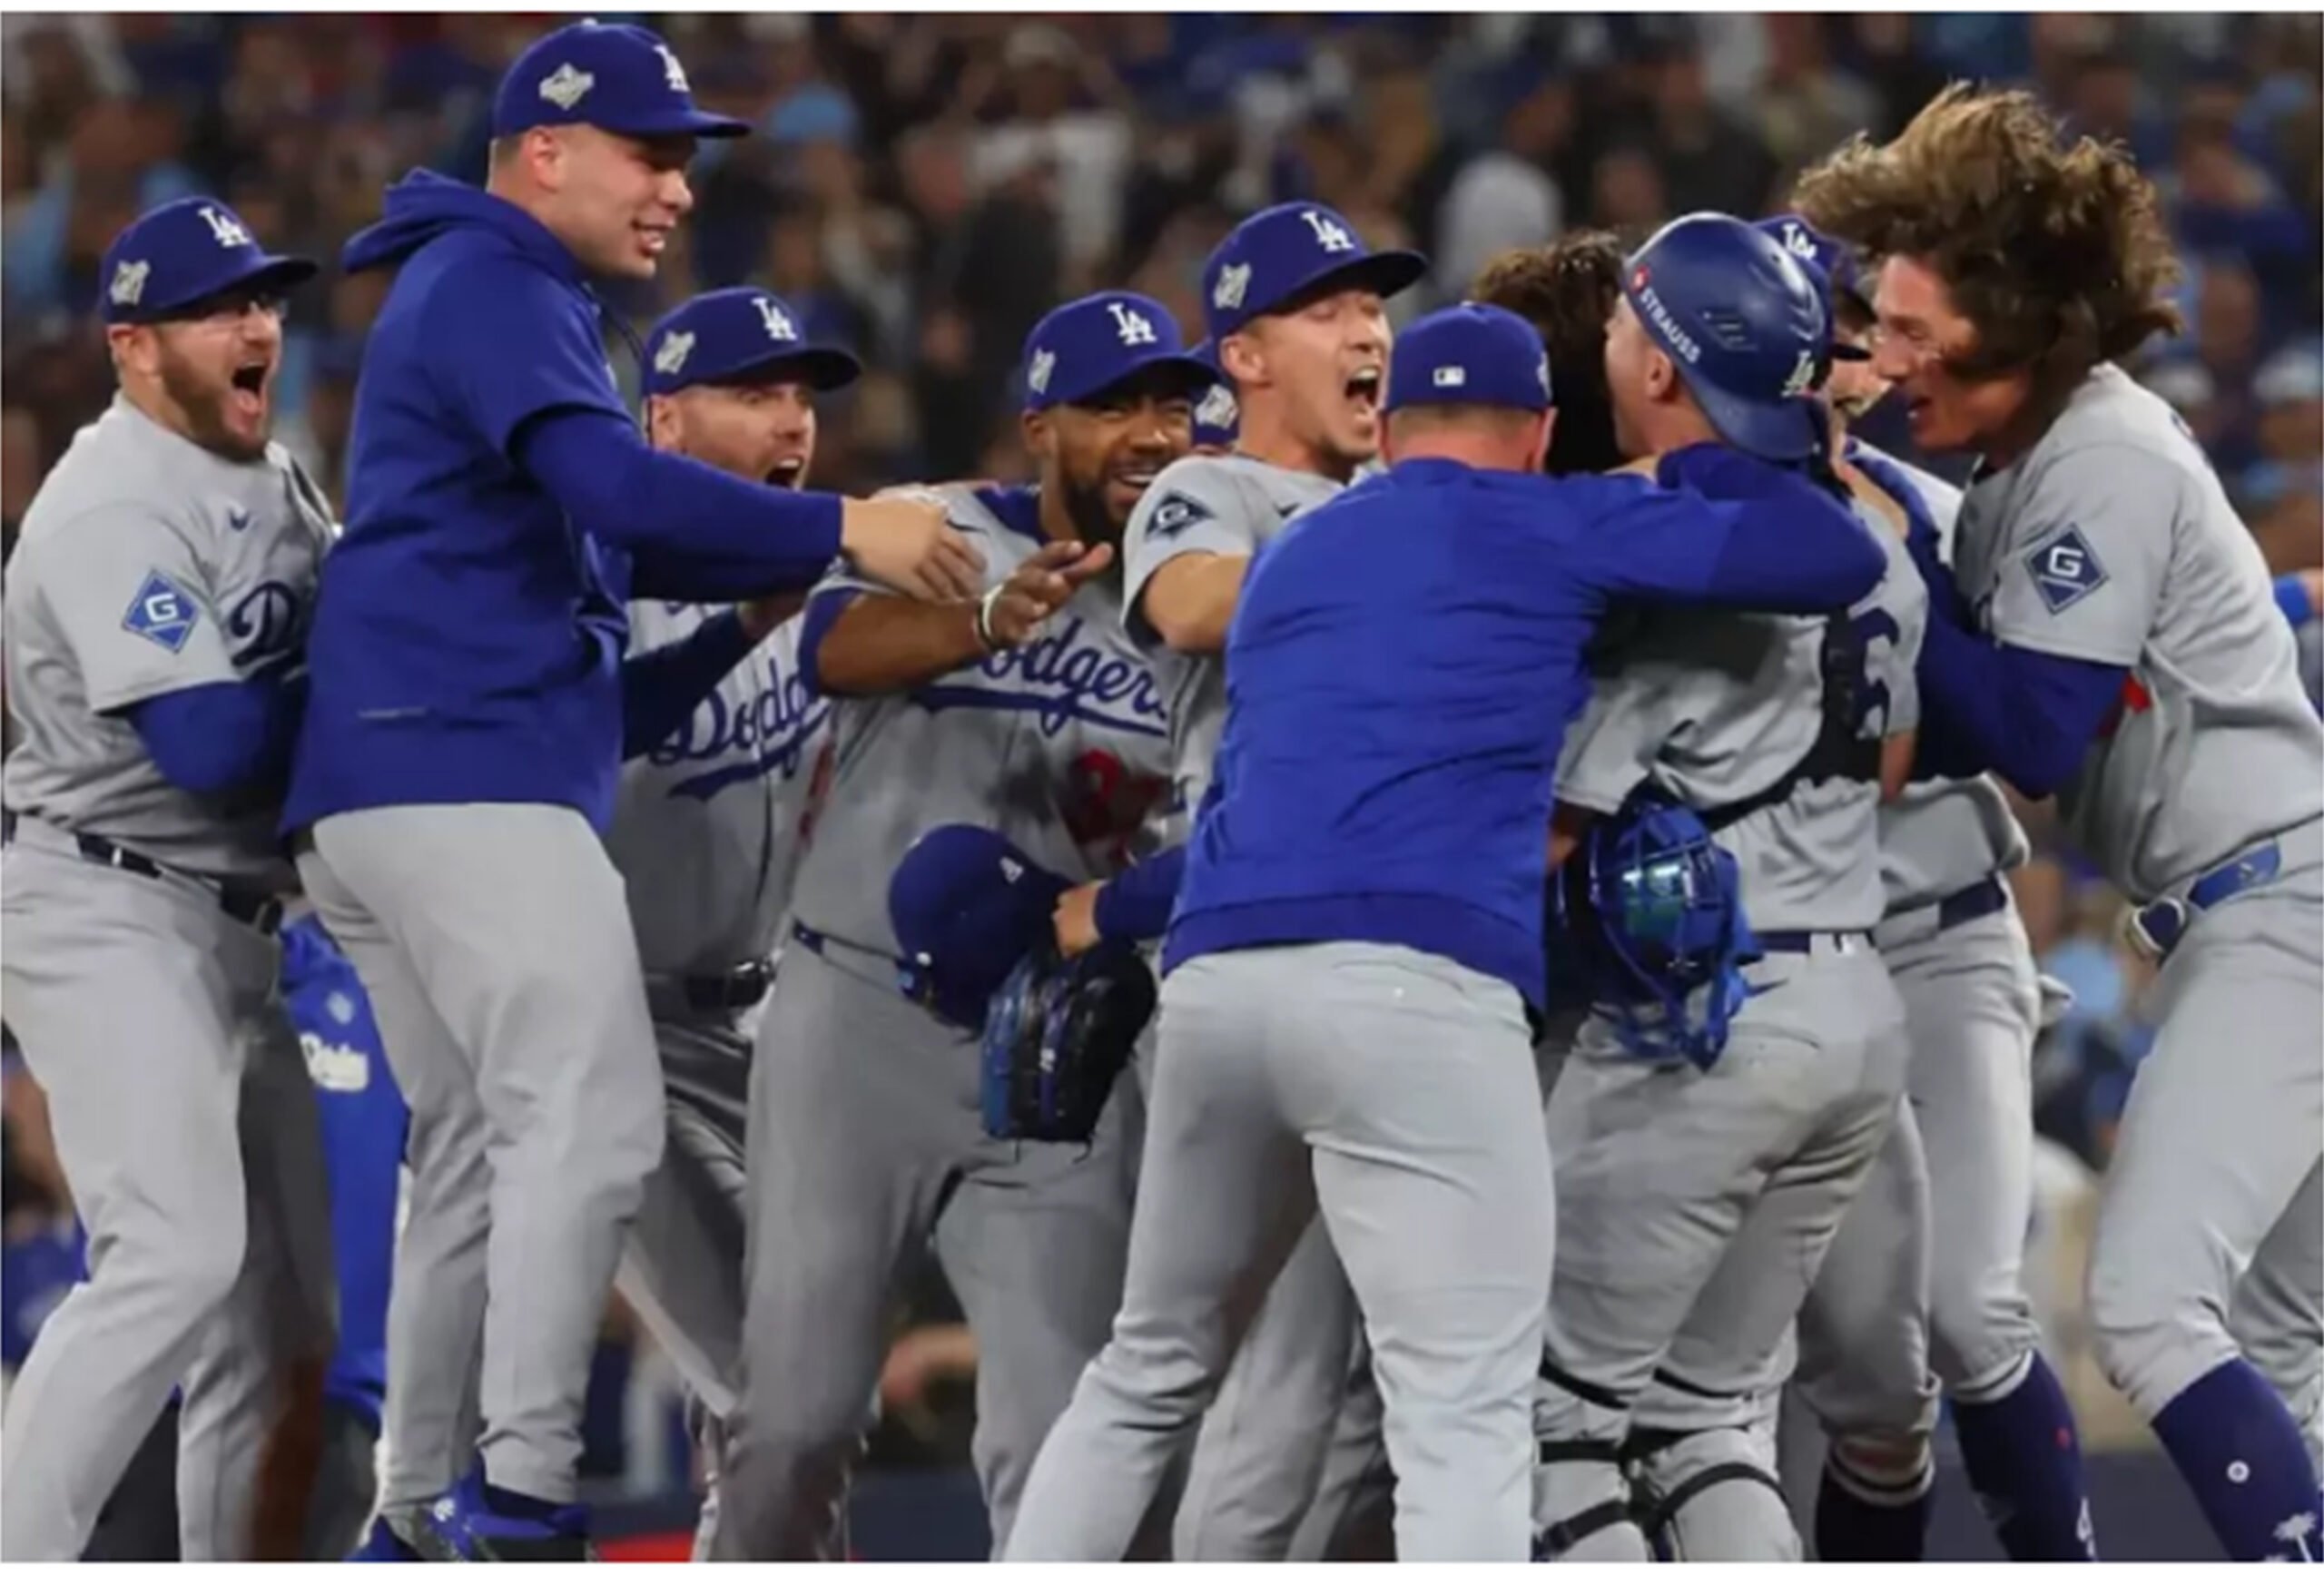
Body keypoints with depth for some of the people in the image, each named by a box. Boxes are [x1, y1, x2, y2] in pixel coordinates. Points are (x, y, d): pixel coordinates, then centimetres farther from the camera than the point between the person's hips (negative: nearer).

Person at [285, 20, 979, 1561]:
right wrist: (841, 529, -22)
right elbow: (616, 484, -24)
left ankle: (425, 1515, 14)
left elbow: (626, 550, 24)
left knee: (478, 1159, 12)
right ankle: (522, 1490, -22)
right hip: (473, 777, -11)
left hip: (382, 799, 11)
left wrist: (849, 552, 11)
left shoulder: (505, 298, 26)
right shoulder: (492, 285, -7)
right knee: (592, 1121, -16)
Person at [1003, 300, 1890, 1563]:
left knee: (1151, 1373, 22)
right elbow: (1837, 560, 11)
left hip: (1214, 978, 6)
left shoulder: (1288, 557, 29)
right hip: (1408, 984, -6)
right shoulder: (1556, 526, 12)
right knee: (1460, 1414, -9)